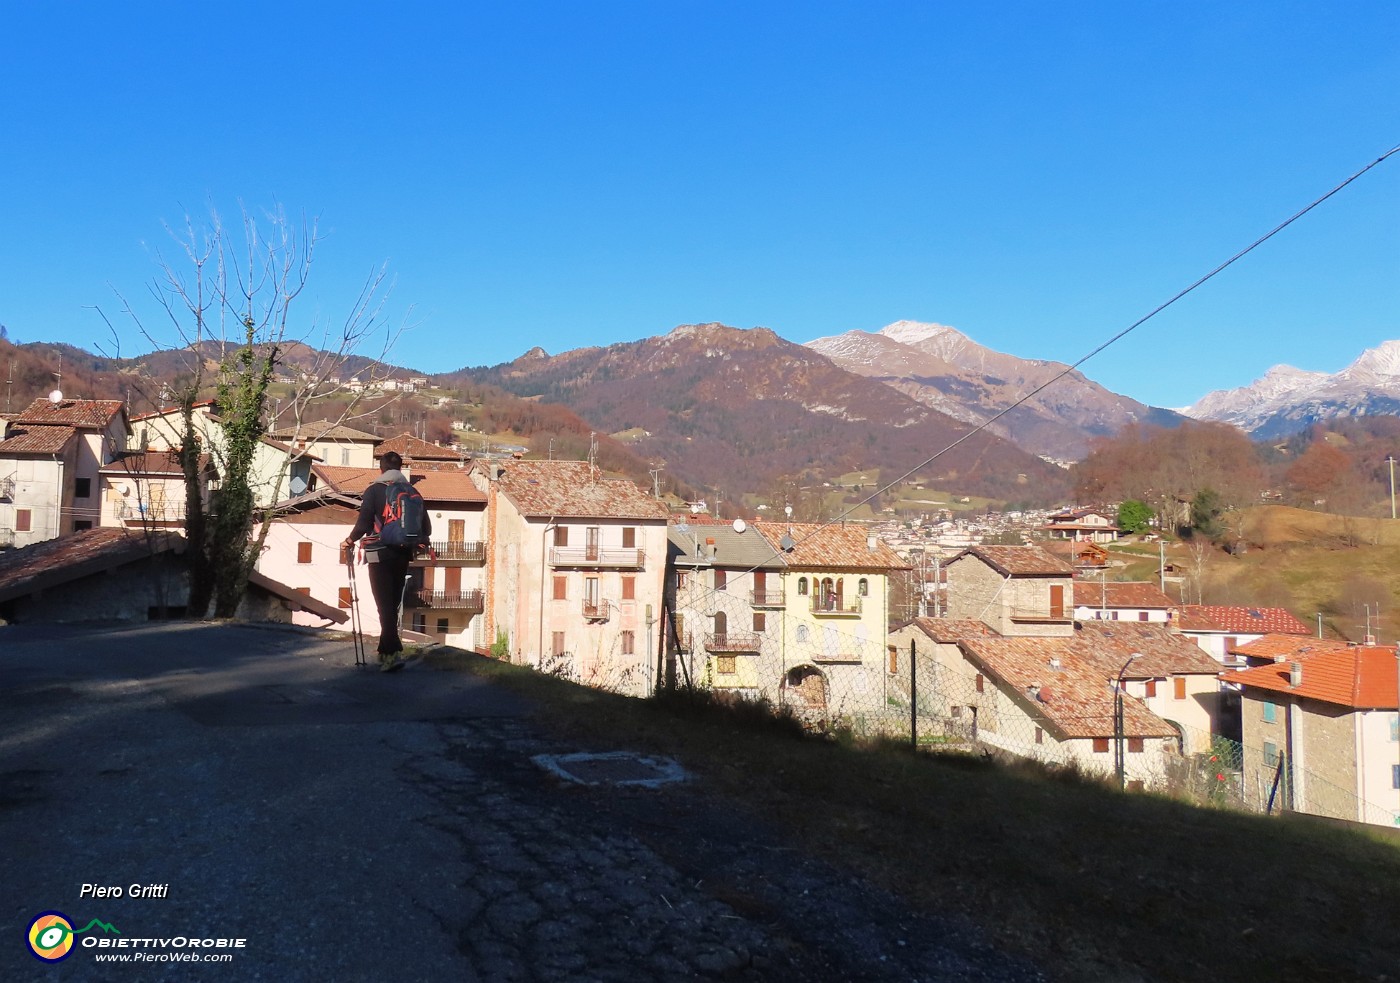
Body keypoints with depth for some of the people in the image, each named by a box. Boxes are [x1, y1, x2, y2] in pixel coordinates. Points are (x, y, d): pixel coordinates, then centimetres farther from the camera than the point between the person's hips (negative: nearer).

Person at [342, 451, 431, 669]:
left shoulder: (374, 490, -5)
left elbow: (364, 523, -12)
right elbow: (426, 526, 5)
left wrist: (350, 540, 6)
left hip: (380, 554, -4)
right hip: (403, 554, 4)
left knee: (385, 605, -5)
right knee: (393, 604, 15)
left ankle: (392, 653, -16)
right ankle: (385, 650, 23)